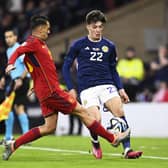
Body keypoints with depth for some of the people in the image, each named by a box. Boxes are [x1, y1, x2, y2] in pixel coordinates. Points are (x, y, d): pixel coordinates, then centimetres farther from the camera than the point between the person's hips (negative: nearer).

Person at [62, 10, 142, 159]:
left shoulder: (109, 46, 13)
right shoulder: (79, 45, 4)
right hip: (87, 89, -2)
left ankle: (127, 150, -22)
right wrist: (71, 89, 0)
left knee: (119, 111, -22)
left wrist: (120, 89, 11)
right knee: (96, 120, -20)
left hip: (107, 85, 3)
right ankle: (95, 144, 13)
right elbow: (66, 67, 8)